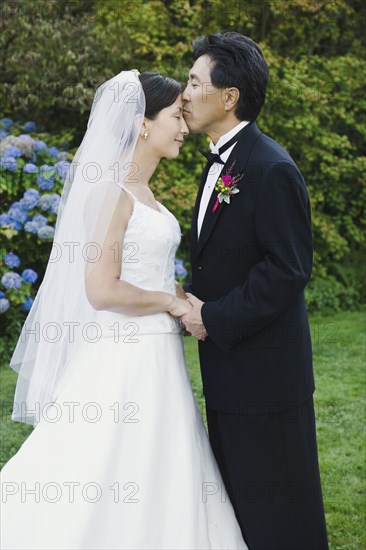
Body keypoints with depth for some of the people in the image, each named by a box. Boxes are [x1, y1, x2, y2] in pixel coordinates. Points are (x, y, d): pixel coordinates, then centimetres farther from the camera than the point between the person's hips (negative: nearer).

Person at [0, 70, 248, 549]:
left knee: (152, 485, 16)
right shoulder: (112, 190, -15)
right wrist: (175, 303, -11)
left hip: (155, 355, 9)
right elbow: (102, 290, -22)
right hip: (126, 362, -9)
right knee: (106, 495, 0)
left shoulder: (142, 191, 13)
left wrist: (182, 293, 5)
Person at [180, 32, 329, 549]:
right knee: (237, 497, 21)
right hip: (228, 370, 10)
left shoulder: (271, 169, -20)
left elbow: (288, 270, -23)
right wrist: (195, 294, 2)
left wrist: (214, 318, -18)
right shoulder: (220, 162, 11)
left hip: (264, 373, -10)